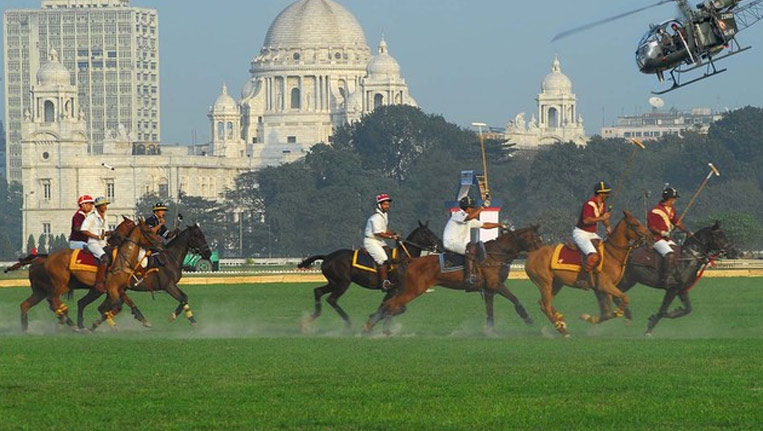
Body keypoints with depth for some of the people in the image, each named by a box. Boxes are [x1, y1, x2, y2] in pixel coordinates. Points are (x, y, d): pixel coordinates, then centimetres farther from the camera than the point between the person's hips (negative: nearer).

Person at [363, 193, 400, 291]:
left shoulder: (384, 215, 12)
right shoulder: (376, 217, -20)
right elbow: (378, 233, -23)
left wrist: (395, 234, 4)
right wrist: (392, 237, -18)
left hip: (379, 241, 10)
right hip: (371, 241, -10)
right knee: (383, 259, -22)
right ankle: (384, 283, -22)